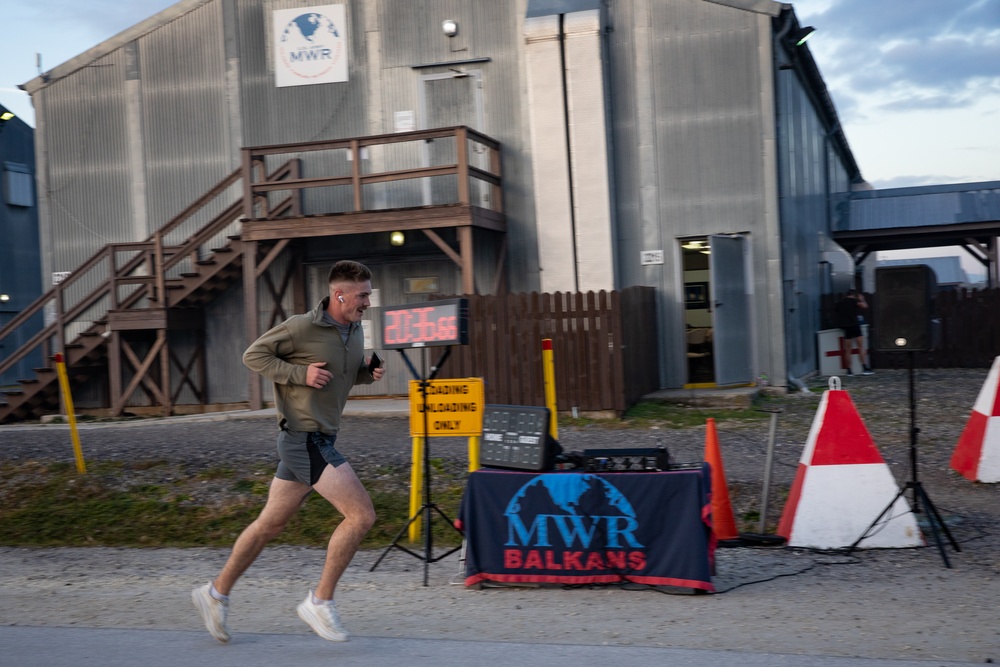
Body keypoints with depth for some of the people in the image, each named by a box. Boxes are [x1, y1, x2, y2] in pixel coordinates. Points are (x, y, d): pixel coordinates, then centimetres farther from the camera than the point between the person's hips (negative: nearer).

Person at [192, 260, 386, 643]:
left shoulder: (355, 331, 10)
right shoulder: (302, 327, -14)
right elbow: (253, 355, -7)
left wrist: (369, 373, 3)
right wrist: (300, 373, -17)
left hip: (320, 440, 9)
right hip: (303, 438, -9)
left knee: (271, 523, 15)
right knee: (361, 514, -13)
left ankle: (216, 593, 28)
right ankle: (320, 602, -2)